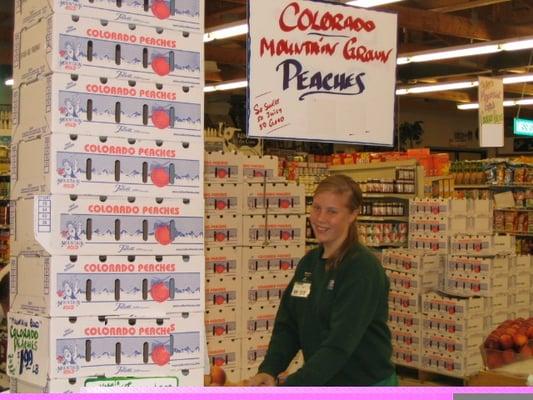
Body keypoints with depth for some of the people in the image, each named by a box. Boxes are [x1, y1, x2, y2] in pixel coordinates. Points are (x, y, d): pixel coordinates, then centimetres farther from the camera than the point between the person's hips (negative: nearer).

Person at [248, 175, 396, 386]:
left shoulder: (363, 268, -19)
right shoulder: (309, 262, 3)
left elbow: (340, 344, -26)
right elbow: (287, 325, 2)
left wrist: (288, 387, -31)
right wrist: (268, 371, -14)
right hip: (320, 381, 6)